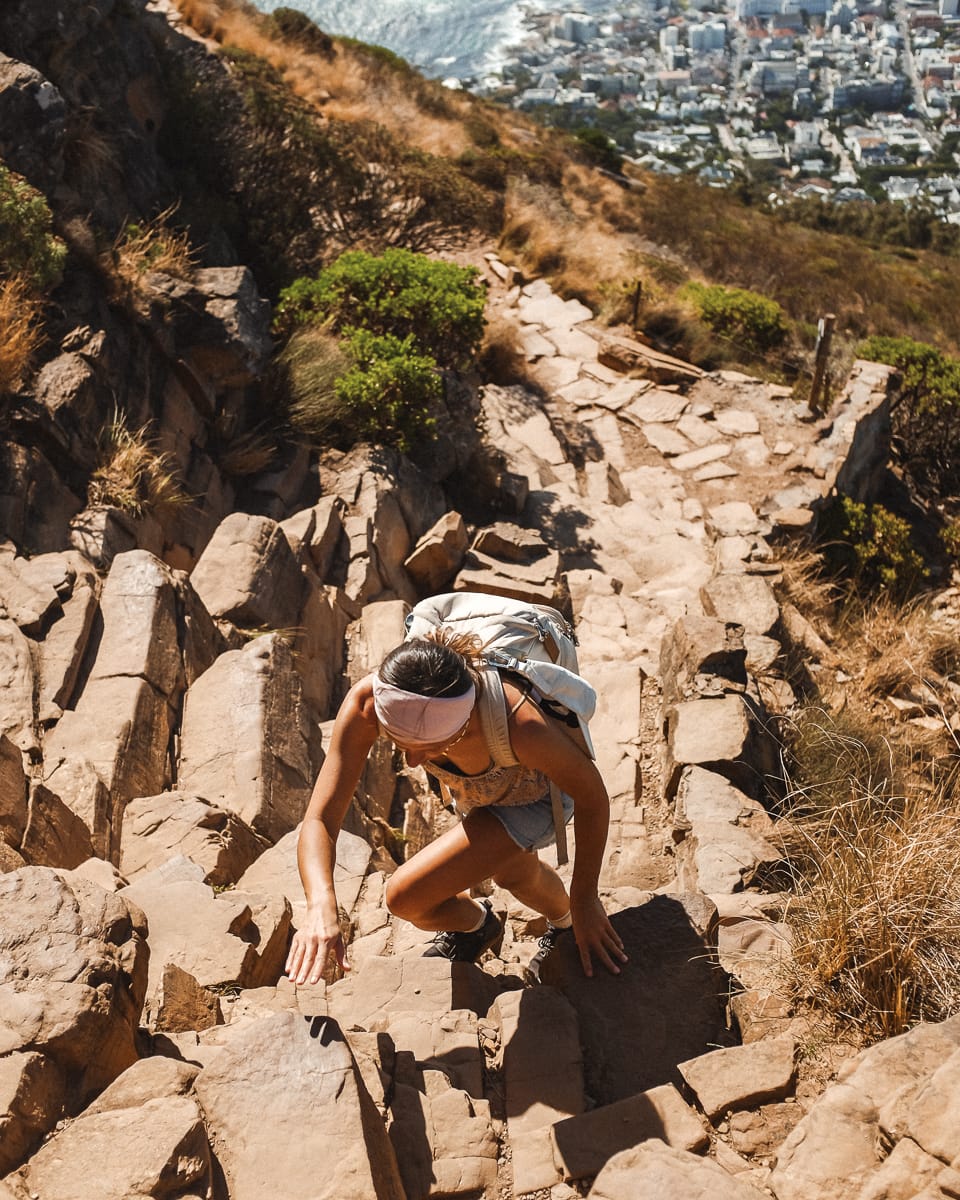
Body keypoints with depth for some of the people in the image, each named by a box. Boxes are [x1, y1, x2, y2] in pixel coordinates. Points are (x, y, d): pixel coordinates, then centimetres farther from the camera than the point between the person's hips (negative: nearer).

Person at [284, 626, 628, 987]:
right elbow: (320, 819, -34)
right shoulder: (366, 703, -38)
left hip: (534, 796, -4)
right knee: (514, 873, 32)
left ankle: (473, 924, 22)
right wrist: (321, 906, -53)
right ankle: (563, 923, 67)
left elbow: (592, 795, -27)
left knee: (407, 895, -13)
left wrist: (585, 900, -16)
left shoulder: (519, 724, -46)